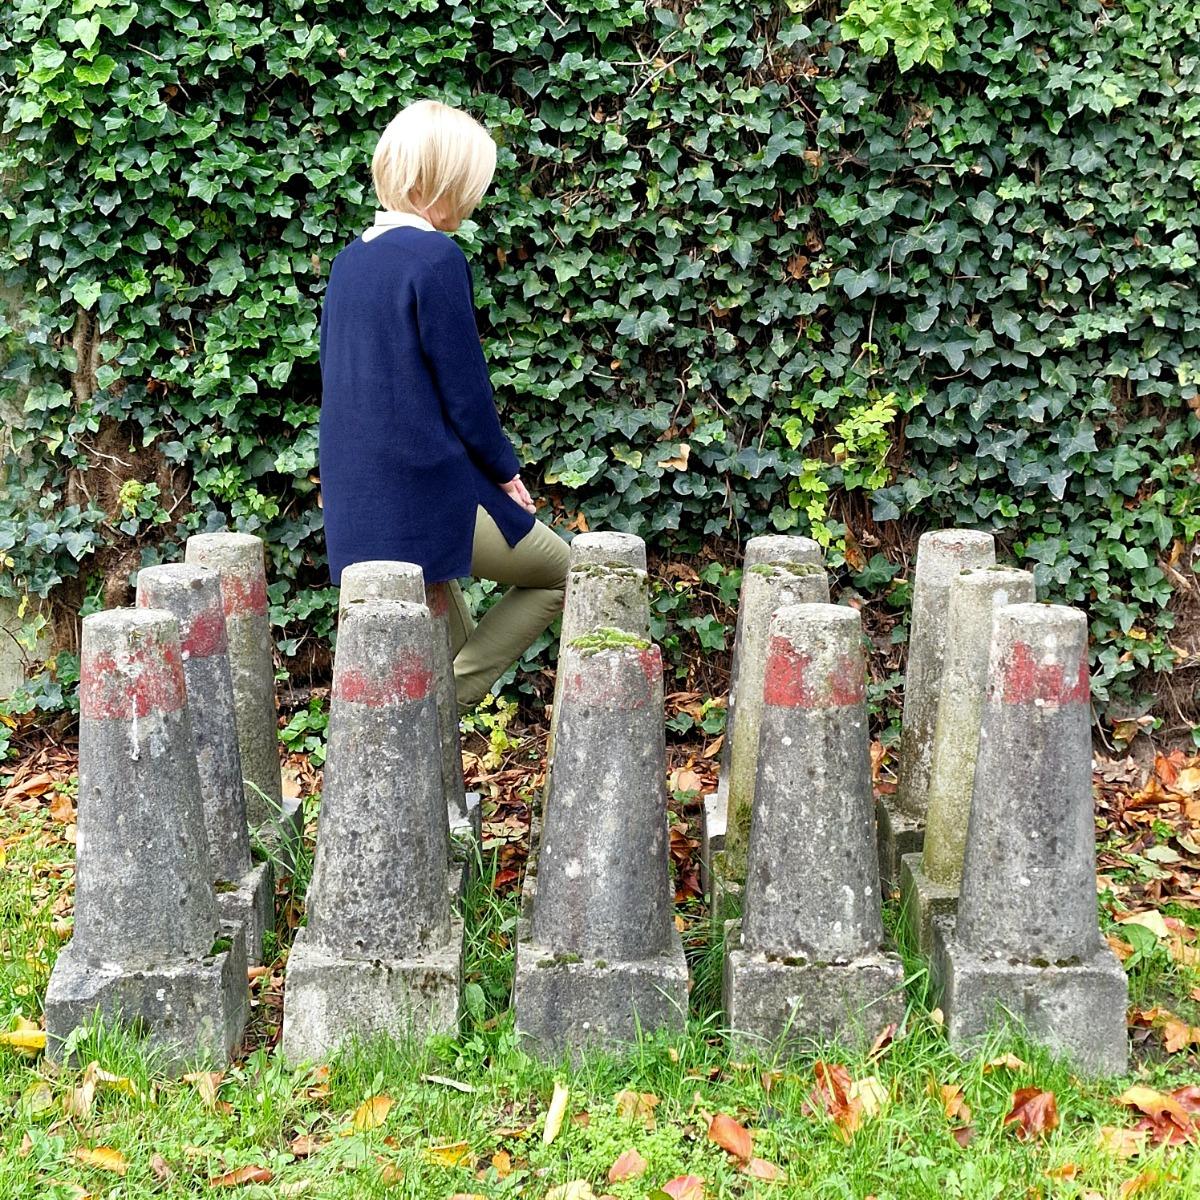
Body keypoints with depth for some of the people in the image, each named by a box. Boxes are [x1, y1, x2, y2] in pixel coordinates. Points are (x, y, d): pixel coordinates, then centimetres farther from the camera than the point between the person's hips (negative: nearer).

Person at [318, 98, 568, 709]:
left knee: (442, 656, 18)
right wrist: (506, 472, 1)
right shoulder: (436, 258, -14)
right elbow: (464, 389, -14)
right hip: (431, 498, -8)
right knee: (560, 571, 13)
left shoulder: (349, 261, 10)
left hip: (359, 512, 8)